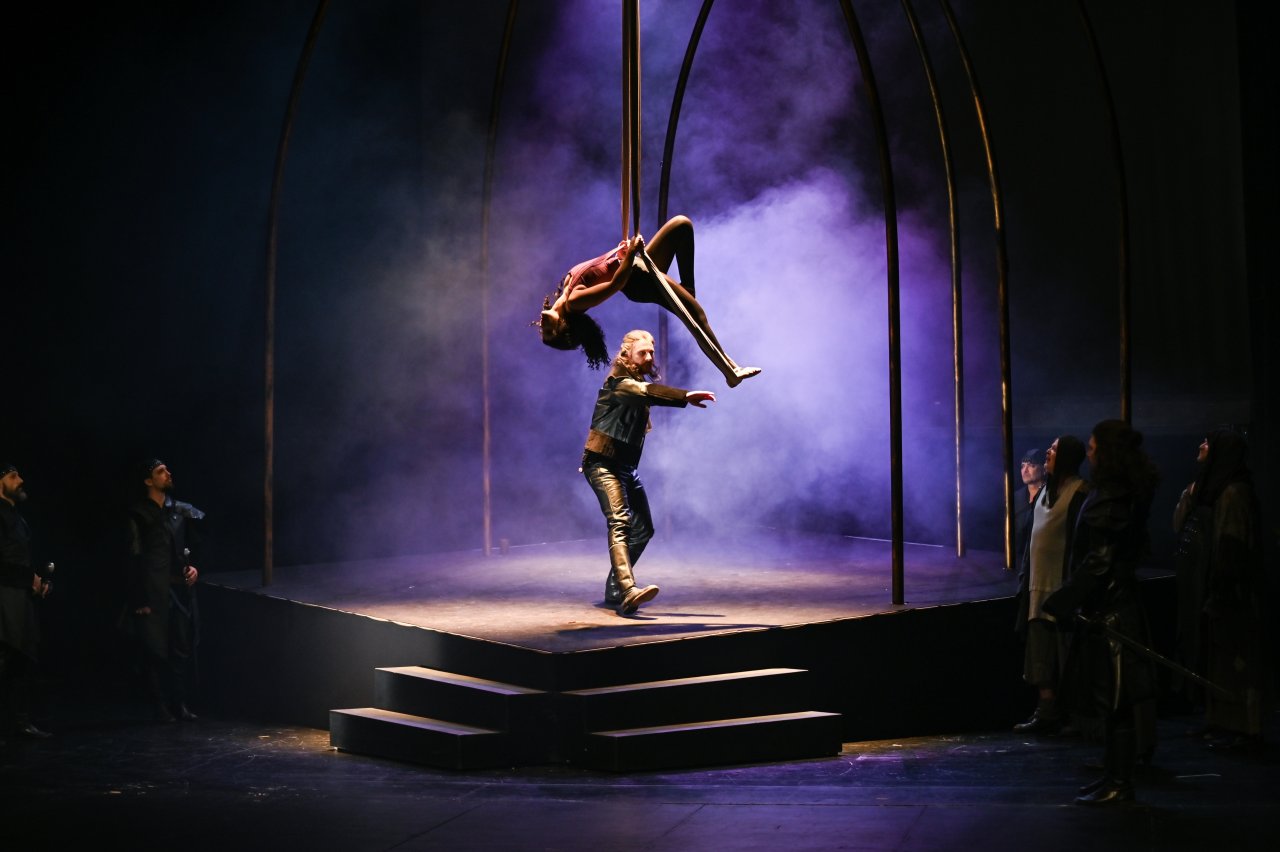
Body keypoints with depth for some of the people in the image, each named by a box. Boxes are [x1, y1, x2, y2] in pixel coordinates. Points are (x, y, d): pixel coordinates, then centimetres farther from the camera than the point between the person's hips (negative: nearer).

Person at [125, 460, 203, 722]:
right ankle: (161, 708, 7)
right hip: (154, 594, -4)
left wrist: (194, 567, 3)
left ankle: (179, 704, 13)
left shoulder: (182, 511, 10)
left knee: (182, 649, 4)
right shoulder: (139, 515, -3)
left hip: (180, 590, 4)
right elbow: (135, 560, -5)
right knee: (156, 651, -1)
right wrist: (139, 601, -10)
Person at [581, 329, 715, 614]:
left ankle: (614, 588, 18)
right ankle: (628, 591, -40)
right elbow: (646, 392, -32)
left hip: (626, 467, 9)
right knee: (620, 522, -25)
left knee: (643, 529, 9)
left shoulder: (640, 381, 19)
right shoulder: (619, 382, -14)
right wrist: (686, 397, -43)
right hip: (603, 464, -9)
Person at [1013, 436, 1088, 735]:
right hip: (1041, 584, 8)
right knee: (1042, 654, 8)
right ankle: (1046, 712, 12)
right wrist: (1027, 578, 18)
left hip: (1062, 584, -8)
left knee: (1065, 655, -5)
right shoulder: (1048, 490, 15)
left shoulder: (1079, 492, -12)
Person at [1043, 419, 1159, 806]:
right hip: (1106, 608, 10)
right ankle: (1114, 776, 22)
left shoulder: (1110, 502, -19)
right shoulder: (1124, 495, 13)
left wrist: (1059, 602, -18)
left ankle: (1119, 783, 1)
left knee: (1114, 701, -4)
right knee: (1111, 701, 15)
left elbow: (1099, 562, -22)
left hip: (1109, 611, -10)